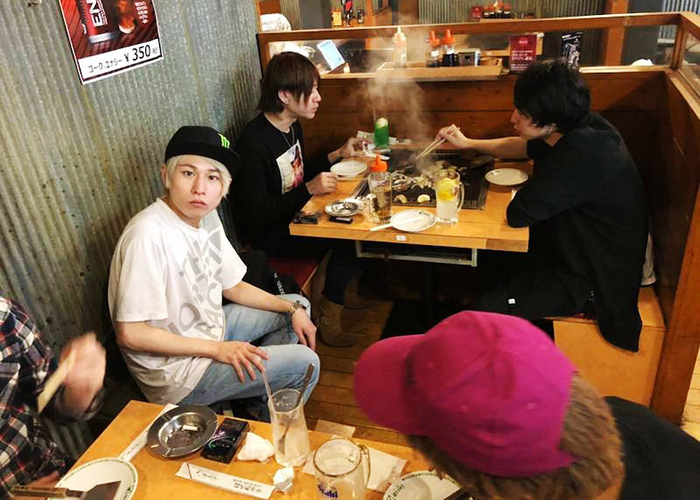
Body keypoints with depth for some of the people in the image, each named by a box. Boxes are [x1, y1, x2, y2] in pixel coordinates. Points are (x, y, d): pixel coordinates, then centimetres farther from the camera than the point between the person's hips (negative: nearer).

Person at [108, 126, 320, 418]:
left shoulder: (207, 217, -2)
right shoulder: (148, 235, -29)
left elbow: (233, 287, 8)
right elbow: (130, 334, -27)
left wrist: (293, 309, -1)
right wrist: (218, 349, -23)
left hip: (210, 326, 9)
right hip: (177, 372, -9)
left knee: (298, 305, 18)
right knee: (305, 363, -10)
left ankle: (259, 402, 21)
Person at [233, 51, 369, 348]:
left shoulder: (292, 126, 4)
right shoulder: (254, 143, -25)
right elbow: (256, 215, -25)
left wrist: (338, 154, 7)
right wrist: (309, 189, -29)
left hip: (295, 214, 9)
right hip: (268, 234, -9)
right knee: (347, 237, -20)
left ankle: (344, 290, 15)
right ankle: (328, 320, -3)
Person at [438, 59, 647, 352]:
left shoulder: (580, 154, -35)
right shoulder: (580, 128, -5)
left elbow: (517, 215, -29)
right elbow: (525, 147, 15)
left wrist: (525, 193, -7)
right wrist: (468, 143, 11)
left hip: (592, 280, -9)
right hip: (581, 249, 10)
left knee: (481, 311, -14)